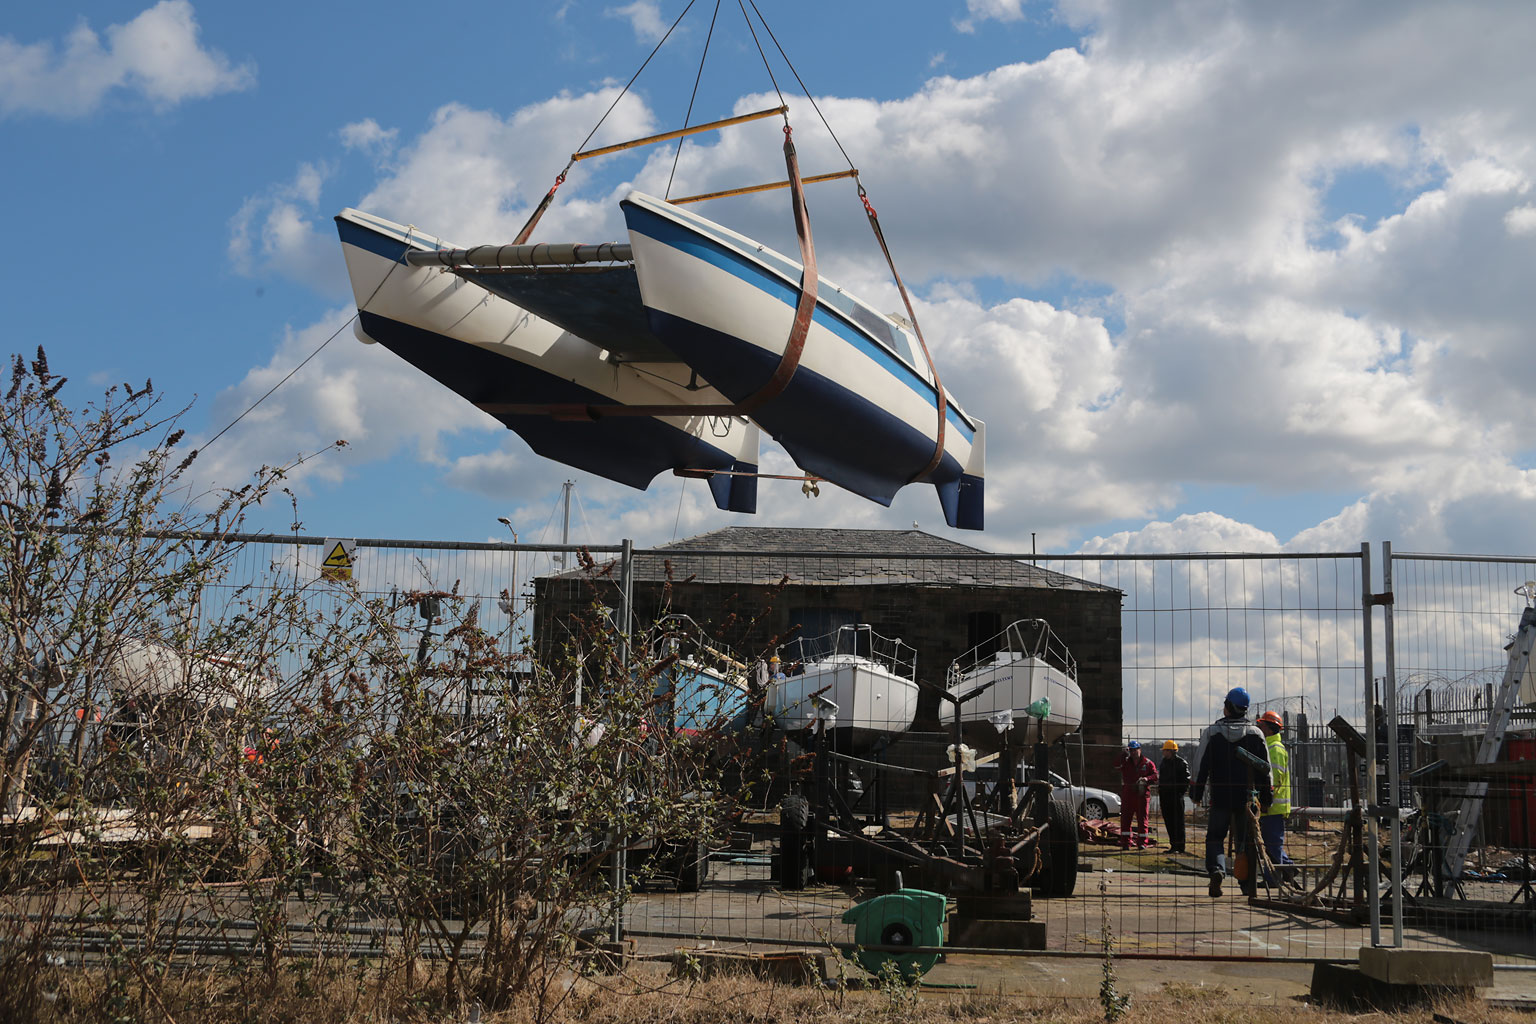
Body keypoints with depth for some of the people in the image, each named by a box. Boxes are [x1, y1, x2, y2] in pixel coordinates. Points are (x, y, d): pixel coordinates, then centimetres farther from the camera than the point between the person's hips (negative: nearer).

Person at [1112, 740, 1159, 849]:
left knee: (1142, 818, 3)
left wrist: (1146, 779, -16)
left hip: (1142, 794, -1)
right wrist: (1123, 753, -22)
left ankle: (1142, 842, 10)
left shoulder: (1147, 763, 4)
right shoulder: (1126, 761, 6)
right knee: (1125, 818, -1)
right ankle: (1126, 842, 4)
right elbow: (1116, 763, -13)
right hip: (1127, 794, 1)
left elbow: (1155, 776, 2)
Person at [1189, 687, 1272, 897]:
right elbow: (1265, 768, 7)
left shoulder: (1212, 732, -1)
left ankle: (1215, 869, -16)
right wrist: (1266, 799, 13)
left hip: (1220, 796, -1)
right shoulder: (1256, 734, 5)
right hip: (1247, 797, 1)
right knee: (1245, 840, 9)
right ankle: (1248, 884, 5)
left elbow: (1201, 766, -2)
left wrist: (1196, 793, 6)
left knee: (1214, 836, 9)